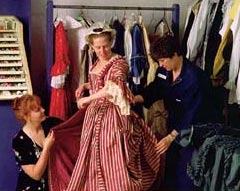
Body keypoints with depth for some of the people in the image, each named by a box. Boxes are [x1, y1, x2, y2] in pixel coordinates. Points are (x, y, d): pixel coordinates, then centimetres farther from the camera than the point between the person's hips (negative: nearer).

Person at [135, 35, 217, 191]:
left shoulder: (195, 77, -26)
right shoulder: (164, 71, -4)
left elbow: (191, 113, -26)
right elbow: (154, 90, 7)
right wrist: (136, 98, -13)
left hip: (194, 129, -7)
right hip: (175, 123, 7)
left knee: (186, 168, -1)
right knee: (171, 163, 16)